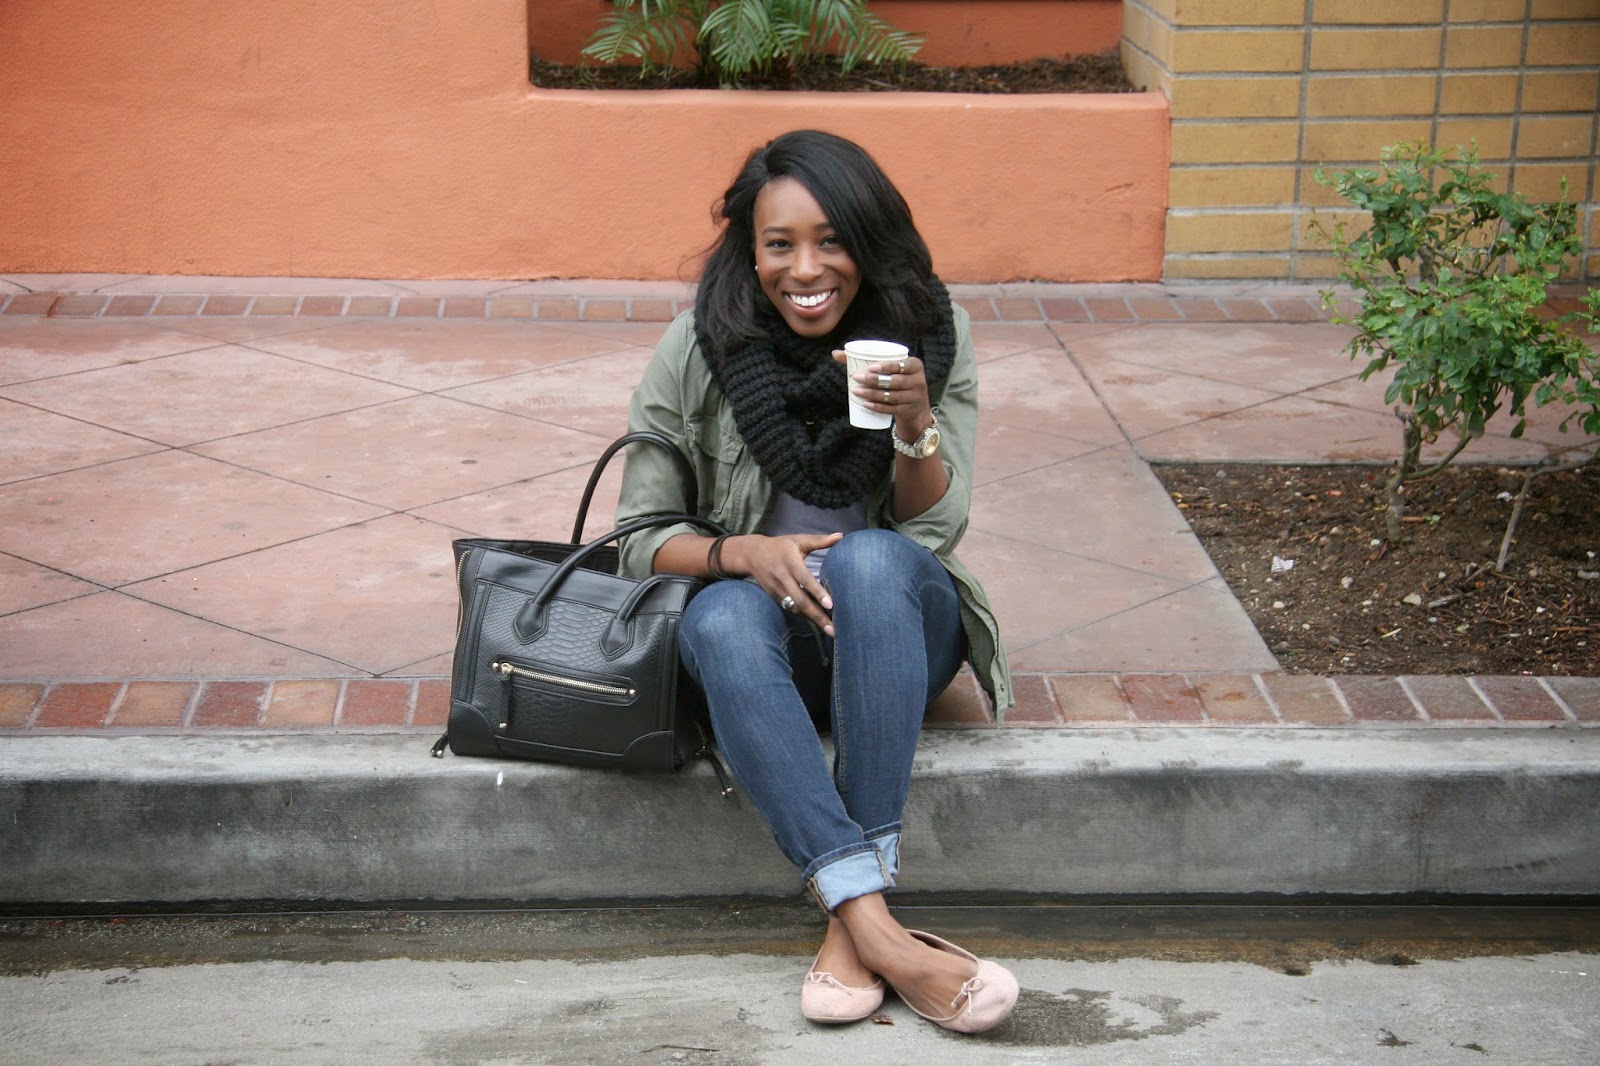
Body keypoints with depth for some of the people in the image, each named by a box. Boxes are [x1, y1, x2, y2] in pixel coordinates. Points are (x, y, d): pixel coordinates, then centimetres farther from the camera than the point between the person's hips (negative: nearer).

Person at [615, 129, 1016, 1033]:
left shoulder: (933, 333, -5)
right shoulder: (701, 347, -7)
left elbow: (934, 530, -6)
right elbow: (641, 537, -3)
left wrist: (915, 423, -26)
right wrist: (741, 554, -23)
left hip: (897, 630, 0)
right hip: (772, 629, 0)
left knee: (871, 558, -35)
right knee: (724, 619, -35)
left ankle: (852, 920, -36)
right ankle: (885, 937, -45)